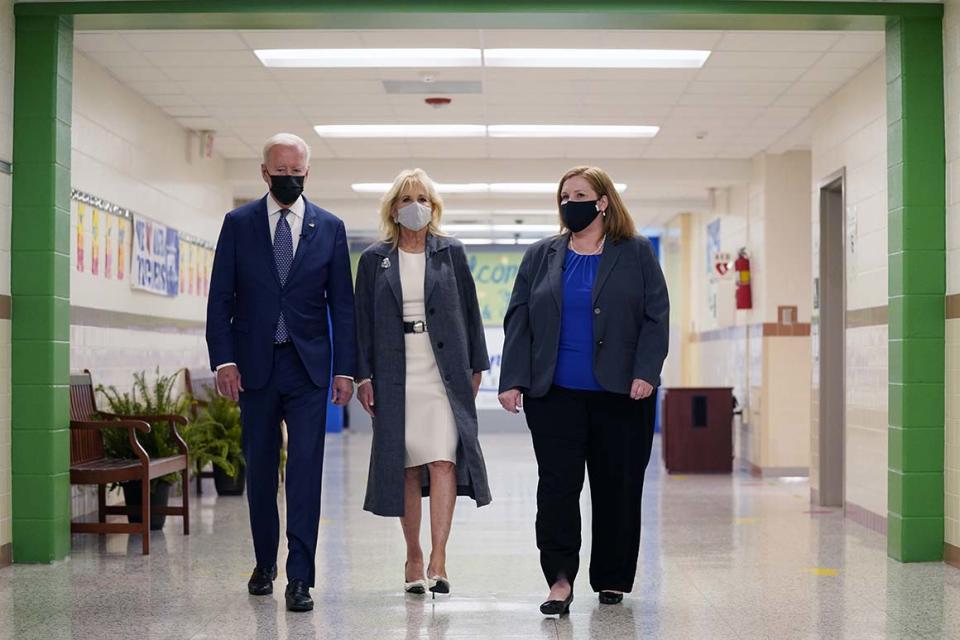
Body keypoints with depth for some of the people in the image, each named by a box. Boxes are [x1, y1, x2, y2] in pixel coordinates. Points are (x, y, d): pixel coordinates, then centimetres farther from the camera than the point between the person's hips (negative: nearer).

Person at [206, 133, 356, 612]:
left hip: (308, 365, -1)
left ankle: (300, 577, -3)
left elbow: (342, 303, 5)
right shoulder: (238, 223, 4)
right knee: (260, 468, 11)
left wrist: (345, 368, -1)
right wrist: (224, 359, -8)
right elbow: (220, 298, 2)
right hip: (254, 365, 1)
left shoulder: (329, 227, 5)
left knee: (306, 468, -7)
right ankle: (265, 563, 28)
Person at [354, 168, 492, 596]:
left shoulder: (451, 252, 6)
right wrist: (363, 375, 1)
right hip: (395, 375, 1)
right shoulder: (374, 259, 7)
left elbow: (469, 311, 8)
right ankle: (413, 557, 18)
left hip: (444, 372, -1)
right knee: (406, 467, 6)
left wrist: (475, 366, 5)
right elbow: (362, 320, 7)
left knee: (443, 461, -12)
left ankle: (437, 560, -13)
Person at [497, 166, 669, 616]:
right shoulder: (541, 256, 11)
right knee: (557, 485, -8)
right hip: (555, 394, 1)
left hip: (620, 394, -1)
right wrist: (513, 381, -1)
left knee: (617, 488, 6)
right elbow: (518, 321, 8)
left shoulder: (636, 254, 6)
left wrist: (645, 373, -11)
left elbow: (656, 318, 1)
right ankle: (560, 579, -7)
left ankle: (612, 579, 19)